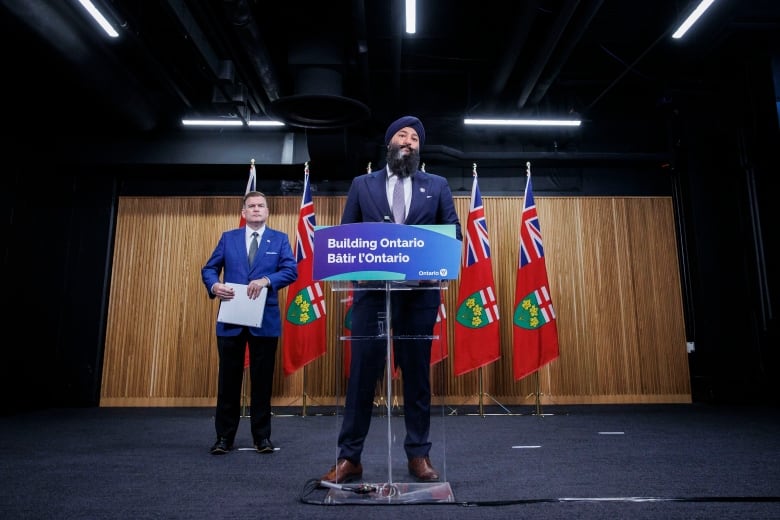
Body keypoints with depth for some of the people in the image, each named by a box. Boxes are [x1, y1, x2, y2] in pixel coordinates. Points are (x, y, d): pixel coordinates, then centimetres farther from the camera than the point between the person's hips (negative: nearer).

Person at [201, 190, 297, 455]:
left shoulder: (279, 239, 6)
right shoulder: (228, 238, 11)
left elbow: (291, 270, -5)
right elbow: (209, 268, 8)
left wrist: (266, 280, -21)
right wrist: (214, 285, -14)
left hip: (265, 320, -1)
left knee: (262, 379, 7)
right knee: (229, 379, 7)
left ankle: (262, 436, 19)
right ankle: (224, 436, 19)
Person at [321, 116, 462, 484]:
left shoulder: (437, 186, 14)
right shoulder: (362, 185, 14)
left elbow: (454, 231, 8)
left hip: (420, 292, 1)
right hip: (371, 291, 0)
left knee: (417, 372, 7)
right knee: (362, 372, 1)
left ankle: (418, 455, 18)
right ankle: (349, 457, 11)